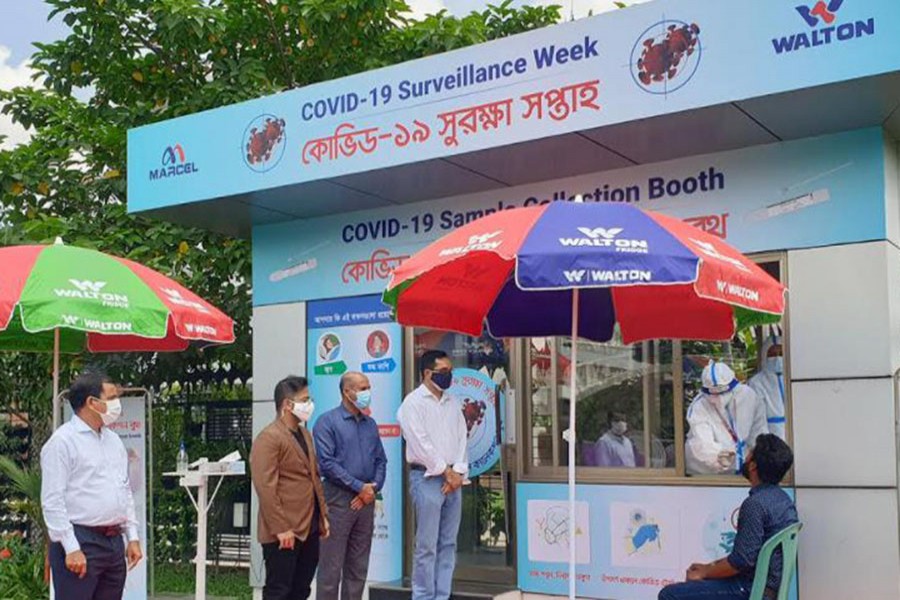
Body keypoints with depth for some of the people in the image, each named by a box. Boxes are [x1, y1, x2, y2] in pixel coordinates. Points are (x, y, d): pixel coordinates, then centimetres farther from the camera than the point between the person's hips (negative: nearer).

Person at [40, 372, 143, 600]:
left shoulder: (114, 440, 15)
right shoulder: (62, 441, -9)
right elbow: (52, 501, -14)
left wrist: (133, 537, 13)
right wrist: (71, 548, -18)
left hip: (114, 541, 8)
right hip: (80, 542, -8)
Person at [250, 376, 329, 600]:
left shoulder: (305, 434, 16)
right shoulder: (269, 438, -13)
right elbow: (265, 488, -19)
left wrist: (323, 515, 14)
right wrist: (280, 529, -21)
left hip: (309, 529, 9)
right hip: (285, 533, -9)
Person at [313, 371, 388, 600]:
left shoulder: (370, 424, 14)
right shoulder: (328, 422, -6)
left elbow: (381, 460, 14)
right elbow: (326, 463, -14)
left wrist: (373, 488, -4)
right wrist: (359, 487, -14)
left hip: (366, 500, 6)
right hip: (338, 499, -6)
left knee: (358, 566, 11)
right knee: (331, 566, -3)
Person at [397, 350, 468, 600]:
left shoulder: (453, 403, 15)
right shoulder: (413, 402, -5)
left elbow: (461, 438, 9)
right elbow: (420, 443, -12)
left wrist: (458, 472, -4)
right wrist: (446, 472, -10)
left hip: (453, 479, 6)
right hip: (427, 478, -6)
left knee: (448, 544, 8)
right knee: (427, 546, -5)